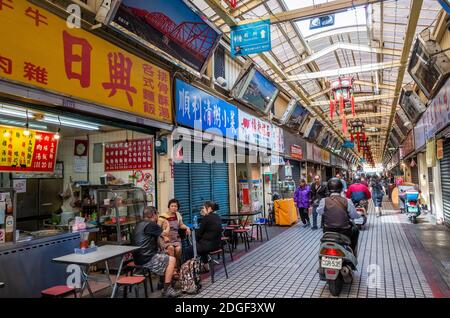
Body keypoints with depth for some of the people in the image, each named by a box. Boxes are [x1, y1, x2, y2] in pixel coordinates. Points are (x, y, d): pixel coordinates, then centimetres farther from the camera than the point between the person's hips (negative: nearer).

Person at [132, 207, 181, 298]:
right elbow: (165, 233, -2)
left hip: (138, 257, 10)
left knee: (166, 258, 21)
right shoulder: (151, 224, -16)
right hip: (146, 259, -10)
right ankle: (166, 290, -2)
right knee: (172, 260, -4)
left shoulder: (139, 224, 13)